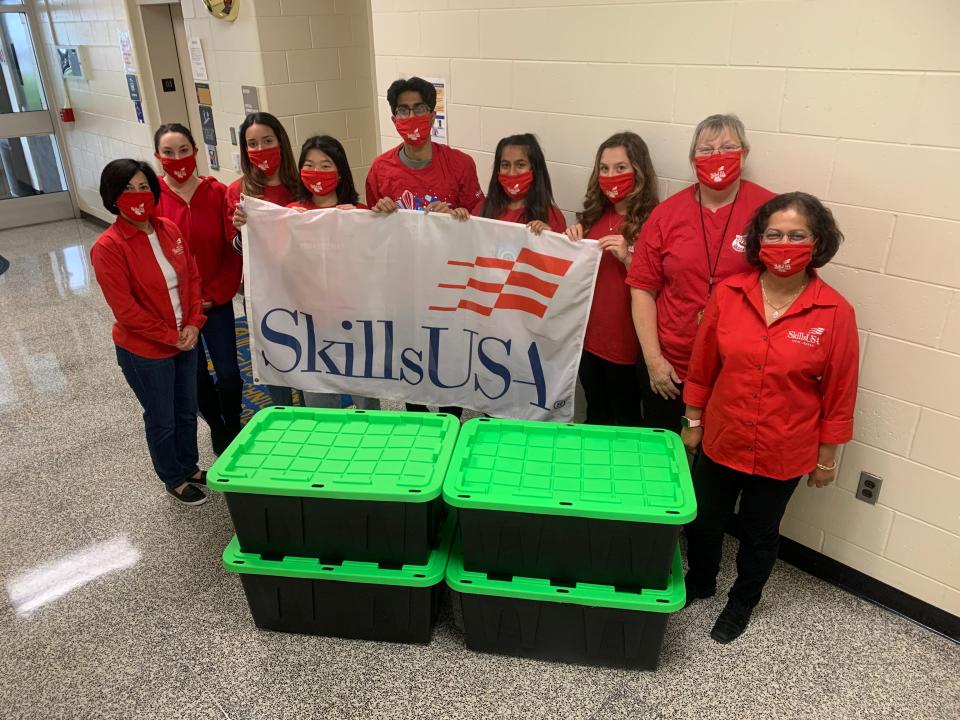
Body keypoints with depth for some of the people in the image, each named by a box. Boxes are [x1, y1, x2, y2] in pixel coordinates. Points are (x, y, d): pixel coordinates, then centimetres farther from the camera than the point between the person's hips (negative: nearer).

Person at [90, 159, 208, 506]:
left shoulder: (169, 229, -1)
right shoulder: (108, 247, -20)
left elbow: (192, 276, 4)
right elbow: (126, 310, -21)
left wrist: (193, 324, -7)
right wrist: (170, 337, -15)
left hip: (185, 341, 6)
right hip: (145, 351, -6)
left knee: (187, 411, 21)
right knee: (161, 420, 13)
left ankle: (190, 467, 43)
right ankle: (174, 481, 35)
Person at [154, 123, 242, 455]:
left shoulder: (218, 192, -5)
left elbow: (233, 250, -3)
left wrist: (216, 294, -8)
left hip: (216, 302, 0)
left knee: (229, 373, 2)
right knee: (196, 377, 12)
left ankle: (234, 427, 29)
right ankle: (217, 429, 36)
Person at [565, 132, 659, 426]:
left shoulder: (652, 220, -12)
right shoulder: (594, 214, 6)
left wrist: (627, 258, -27)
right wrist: (573, 243, -2)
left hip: (625, 339, -6)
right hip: (589, 334, 6)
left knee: (626, 420, 11)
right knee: (595, 416, 22)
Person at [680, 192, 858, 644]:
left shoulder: (835, 313, -15)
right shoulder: (728, 294, -10)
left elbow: (839, 392, -7)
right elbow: (702, 366, -1)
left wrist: (827, 457, 0)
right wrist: (693, 423, 6)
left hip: (783, 453, -2)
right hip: (721, 441, 2)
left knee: (759, 533, 19)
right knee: (703, 521, 19)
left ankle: (741, 603, 45)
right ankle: (699, 583, 49)